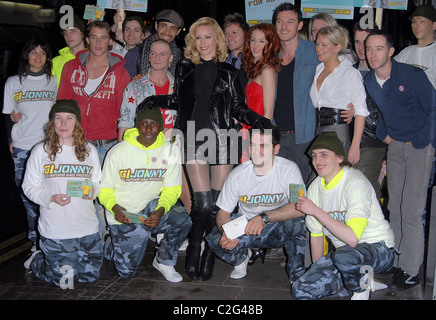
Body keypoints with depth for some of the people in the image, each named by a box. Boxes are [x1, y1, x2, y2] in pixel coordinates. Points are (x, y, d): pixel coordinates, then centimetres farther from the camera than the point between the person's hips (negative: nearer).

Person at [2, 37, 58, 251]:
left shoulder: (53, 81, 8)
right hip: (22, 147, 1)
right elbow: (8, 115, 13)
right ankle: (35, 240, 17)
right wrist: (10, 139, 2)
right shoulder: (13, 82, 9)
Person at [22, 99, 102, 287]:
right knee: (63, 278, 3)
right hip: (54, 228, -3)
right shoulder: (40, 151, -3)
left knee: (91, 276, 9)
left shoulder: (89, 150, 6)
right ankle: (36, 260, 32)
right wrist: (51, 198, -18)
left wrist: (92, 190, -11)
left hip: (87, 227, 4)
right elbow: (29, 187, -1)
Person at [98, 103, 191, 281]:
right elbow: (104, 189, -4)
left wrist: (160, 211, -23)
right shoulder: (118, 152, -10)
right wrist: (115, 208, -26)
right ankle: (108, 244, 31)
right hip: (124, 215, -2)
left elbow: (172, 189, -3)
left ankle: (164, 261, 0)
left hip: (152, 206, 2)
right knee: (127, 272, -3)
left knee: (182, 219, -28)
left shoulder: (171, 151, -5)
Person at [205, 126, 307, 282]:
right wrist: (225, 232, -30)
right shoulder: (238, 174, -13)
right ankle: (241, 257, 11)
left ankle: (296, 272, -6)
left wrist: (264, 217, -40)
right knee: (215, 239, -24)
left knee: (296, 223, -34)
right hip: (245, 226, 2)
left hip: (278, 230, -2)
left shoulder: (289, 169, -18)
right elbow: (223, 212, -7)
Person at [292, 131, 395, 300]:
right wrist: (317, 272, 8)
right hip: (343, 249, 7)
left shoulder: (356, 183, -21)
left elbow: (352, 238, -32)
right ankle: (363, 282, 7)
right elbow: (316, 233, 10)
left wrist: (316, 211, -28)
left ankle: (361, 287, -5)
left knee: (343, 255, -40)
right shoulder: (315, 188, 1)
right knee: (300, 291, -8)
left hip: (378, 249, -7)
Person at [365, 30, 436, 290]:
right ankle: (396, 261, 23)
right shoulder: (370, 81, 2)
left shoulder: (412, 75, -16)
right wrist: (383, 134, 8)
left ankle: (411, 271, 3)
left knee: (411, 210, -8)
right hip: (395, 146, 6)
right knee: (394, 208, 10)